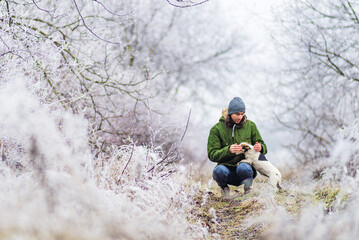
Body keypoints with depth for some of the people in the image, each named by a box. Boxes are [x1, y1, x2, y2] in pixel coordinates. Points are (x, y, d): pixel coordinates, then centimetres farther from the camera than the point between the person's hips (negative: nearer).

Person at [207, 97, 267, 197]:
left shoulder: (250, 126, 7)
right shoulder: (217, 129, 2)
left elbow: (264, 148, 12)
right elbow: (212, 155, -5)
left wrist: (260, 148, -14)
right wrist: (228, 150, -23)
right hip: (227, 167, 0)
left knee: (243, 168, -36)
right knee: (219, 171, -35)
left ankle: (248, 189, -3)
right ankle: (224, 188, 1)